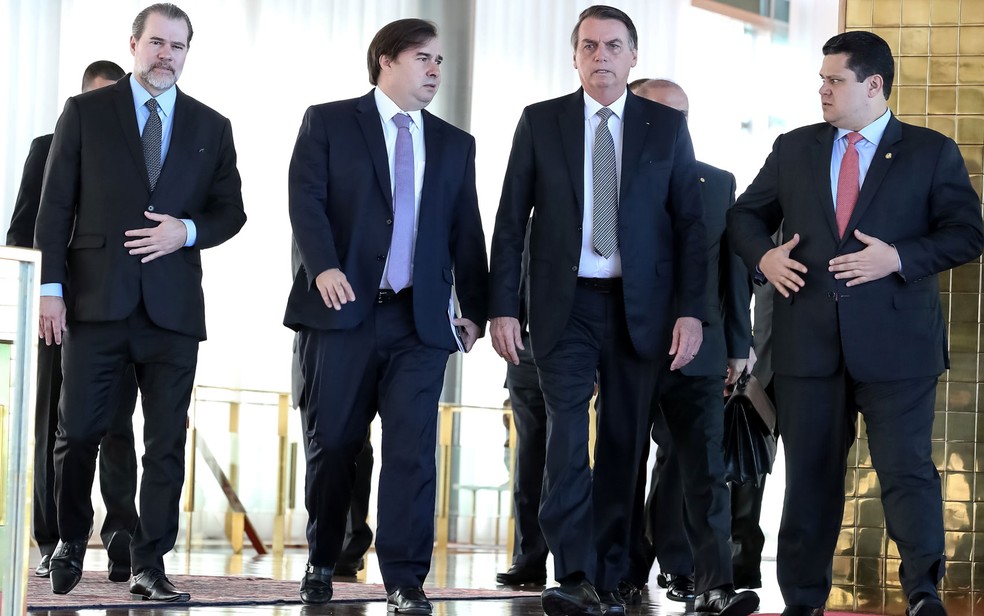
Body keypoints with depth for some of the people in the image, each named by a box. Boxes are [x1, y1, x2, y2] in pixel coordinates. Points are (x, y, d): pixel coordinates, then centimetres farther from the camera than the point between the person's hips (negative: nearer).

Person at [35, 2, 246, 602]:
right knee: (79, 430, -1)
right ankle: (72, 543, 19)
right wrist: (52, 287, -5)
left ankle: (150, 565, 8)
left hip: (173, 304, 2)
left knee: (167, 441, 1)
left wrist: (188, 231, -9)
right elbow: (56, 205, 2)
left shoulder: (211, 128, 12)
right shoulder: (86, 112, 5)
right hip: (97, 300, -2)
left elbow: (230, 210, 12)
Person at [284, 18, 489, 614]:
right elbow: (307, 201, -6)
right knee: (332, 445, 5)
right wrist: (323, 266, -21)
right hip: (343, 312, -2)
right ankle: (322, 563, 22)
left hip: (421, 319, 2)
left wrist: (476, 310, 11)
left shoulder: (455, 145, 16)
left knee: (413, 448, -6)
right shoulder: (328, 124, 5)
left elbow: (466, 233, 15)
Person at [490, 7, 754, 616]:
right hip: (564, 303, -1)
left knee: (624, 443, 5)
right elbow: (511, 220, 4)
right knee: (567, 435, -13)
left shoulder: (666, 126, 5)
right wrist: (504, 307, -3)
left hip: (640, 307, 1)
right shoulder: (540, 122, 4)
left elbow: (689, 223, 3)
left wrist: (691, 310, -5)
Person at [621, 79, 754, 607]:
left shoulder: (719, 184, 9)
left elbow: (735, 268, 10)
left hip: (696, 352, 1)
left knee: (701, 471, -1)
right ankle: (625, 574, 15)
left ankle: (703, 575, 1)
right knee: (625, 468, 6)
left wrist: (737, 346, 8)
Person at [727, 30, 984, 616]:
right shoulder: (794, 149, 13)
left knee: (907, 469, -8)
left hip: (895, 342, -3)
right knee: (810, 474, 9)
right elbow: (747, 214, 20)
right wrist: (763, 255, -1)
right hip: (810, 342, 3)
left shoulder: (932, 153, 3)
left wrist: (899, 258, -16)